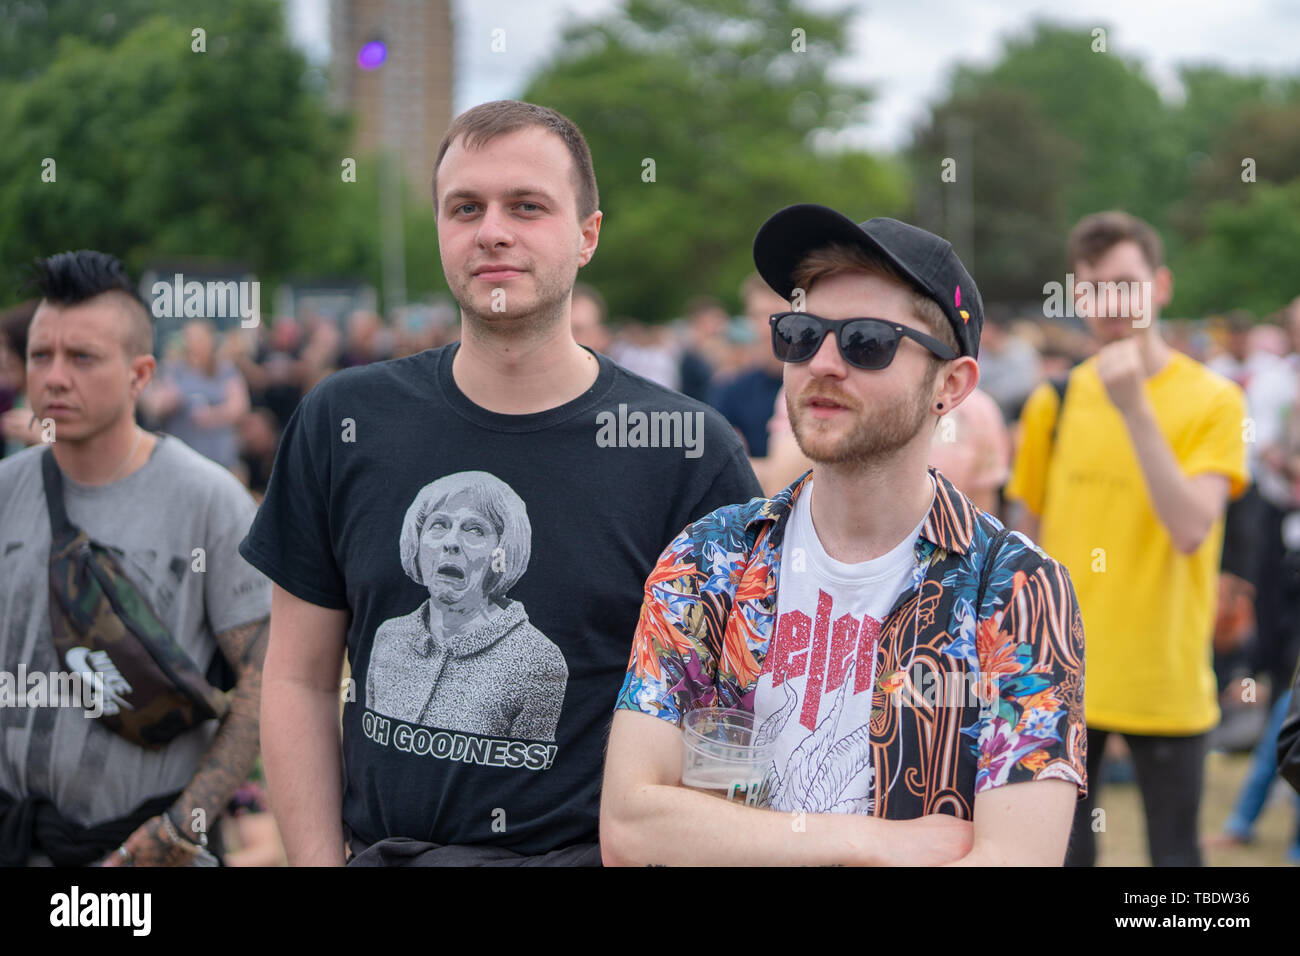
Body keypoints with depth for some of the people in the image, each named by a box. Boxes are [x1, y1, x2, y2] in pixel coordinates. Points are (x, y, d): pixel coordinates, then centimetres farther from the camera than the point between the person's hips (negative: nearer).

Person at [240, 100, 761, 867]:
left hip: (586, 848, -2)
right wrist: (319, 859, -1)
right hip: (380, 847, 2)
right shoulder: (345, 423, 4)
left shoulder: (689, 450, -4)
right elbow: (300, 681, 7)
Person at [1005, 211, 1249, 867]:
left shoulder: (1212, 401, -6)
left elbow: (1191, 529, -19)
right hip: (1060, 677, 3)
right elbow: (1027, 539, 11)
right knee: (1062, 849, 10)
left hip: (1164, 683, -3)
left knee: (1173, 851, 6)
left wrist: (1135, 408, -24)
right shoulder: (1055, 402, 4)